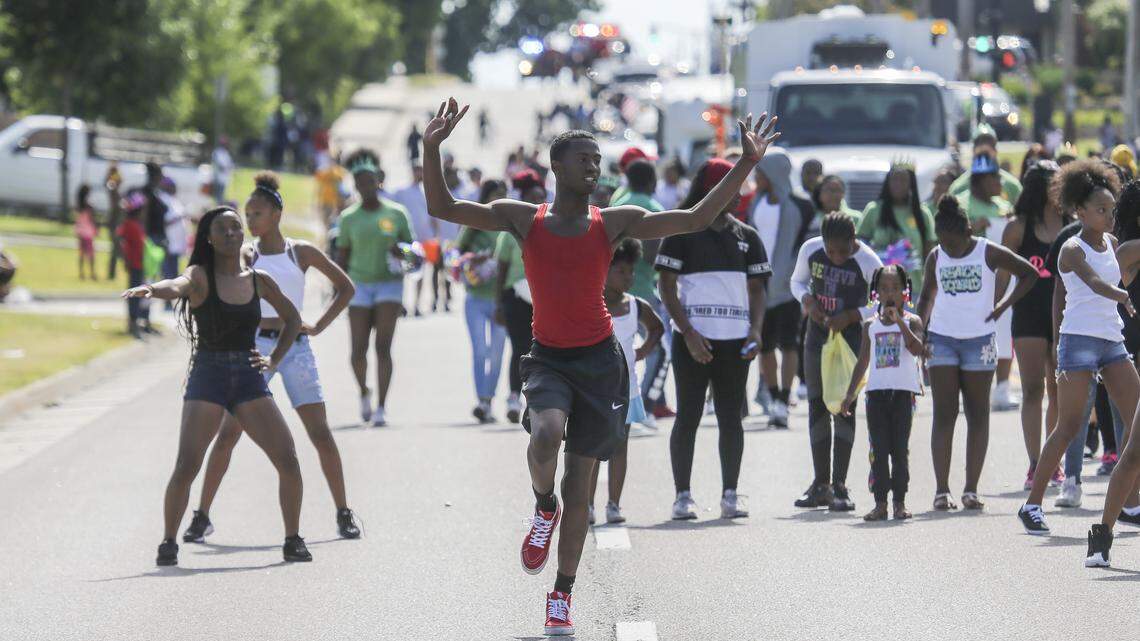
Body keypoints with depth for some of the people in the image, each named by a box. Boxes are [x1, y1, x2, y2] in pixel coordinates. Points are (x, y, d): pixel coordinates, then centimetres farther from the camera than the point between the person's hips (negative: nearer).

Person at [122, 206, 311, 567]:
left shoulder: (258, 281, 8)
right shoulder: (201, 275, -2)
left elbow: (292, 318, 22)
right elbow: (178, 286, -26)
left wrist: (275, 360, 8)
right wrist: (151, 290, -49)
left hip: (249, 378, 3)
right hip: (208, 377, -3)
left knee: (288, 461, -5)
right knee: (187, 466, -15)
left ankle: (293, 541, 10)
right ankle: (168, 543, -1)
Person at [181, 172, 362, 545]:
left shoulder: (301, 252, 5)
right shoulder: (246, 254, 4)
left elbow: (345, 287, 12)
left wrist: (320, 326, 4)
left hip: (295, 347, 0)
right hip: (255, 346, 0)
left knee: (321, 434, -2)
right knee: (228, 433, -7)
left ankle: (344, 514, 8)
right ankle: (202, 517, -3)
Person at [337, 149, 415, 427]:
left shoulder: (396, 213, 4)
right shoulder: (349, 218, 5)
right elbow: (342, 257, 11)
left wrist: (401, 253, -12)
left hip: (389, 283, -1)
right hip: (359, 285, 1)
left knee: (383, 346, -10)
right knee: (359, 349, -3)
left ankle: (381, 408, -8)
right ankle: (364, 392, 26)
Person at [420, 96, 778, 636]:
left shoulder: (615, 223, 2)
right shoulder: (523, 219, 0)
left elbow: (695, 220, 3)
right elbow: (442, 208, -3)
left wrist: (746, 164, -4)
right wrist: (431, 150, -18)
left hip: (599, 358, 1)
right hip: (548, 358, -1)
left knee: (579, 486, 4)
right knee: (546, 436, -32)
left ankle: (562, 595, 19)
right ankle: (543, 509, 1)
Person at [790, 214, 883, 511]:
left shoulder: (868, 262, -16)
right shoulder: (810, 250, -6)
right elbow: (798, 281, 12)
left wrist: (851, 316, -20)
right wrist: (808, 300, -10)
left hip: (851, 338, -4)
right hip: (817, 336, 4)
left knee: (845, 407, -7)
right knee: (816, 406, 5)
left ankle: (839, 485, -4)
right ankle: (821, 484, 12)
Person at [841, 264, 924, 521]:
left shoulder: (911, 321, 1)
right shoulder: (871, 325, 10)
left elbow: (918, 349, -16)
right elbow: (863, 361, 15)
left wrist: (899, 321, -20)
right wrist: (851, 393, 12)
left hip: (903, 392, -3)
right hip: (876, 391, 3)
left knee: (900, 449, -1)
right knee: (879, 449, 1)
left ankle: (900, 502, 3)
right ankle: (880, 502, 2)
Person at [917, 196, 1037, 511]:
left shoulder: (988, 253, -5)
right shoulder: (936, 257, 3)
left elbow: (1029, 274, 3)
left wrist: (1003, 306, -5)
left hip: (979, 340, -1)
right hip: (942, 340, 1)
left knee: (978, 414, 2)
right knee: (944, 414, -4)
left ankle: (971, 489, 4)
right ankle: (942, 490, -8)